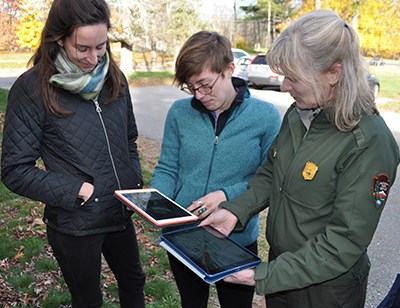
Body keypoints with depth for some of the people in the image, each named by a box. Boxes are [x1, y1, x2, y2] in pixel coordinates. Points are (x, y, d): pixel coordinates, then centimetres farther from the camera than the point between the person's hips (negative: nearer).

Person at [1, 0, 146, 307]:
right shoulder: (32, 88, -16)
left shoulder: (114, 77, -1)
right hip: (74, 224, -4)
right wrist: (76, 191, -21)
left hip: (121, 213, 5)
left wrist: (135, 183, -1)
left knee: (133, 281, 26)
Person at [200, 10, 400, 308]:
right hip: (281, 263, 6)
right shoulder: (298, 113, -5)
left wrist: (265, 276, -24)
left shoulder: (369, 143, -26)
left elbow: (345, 241, -25)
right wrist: (235, 210, -8)